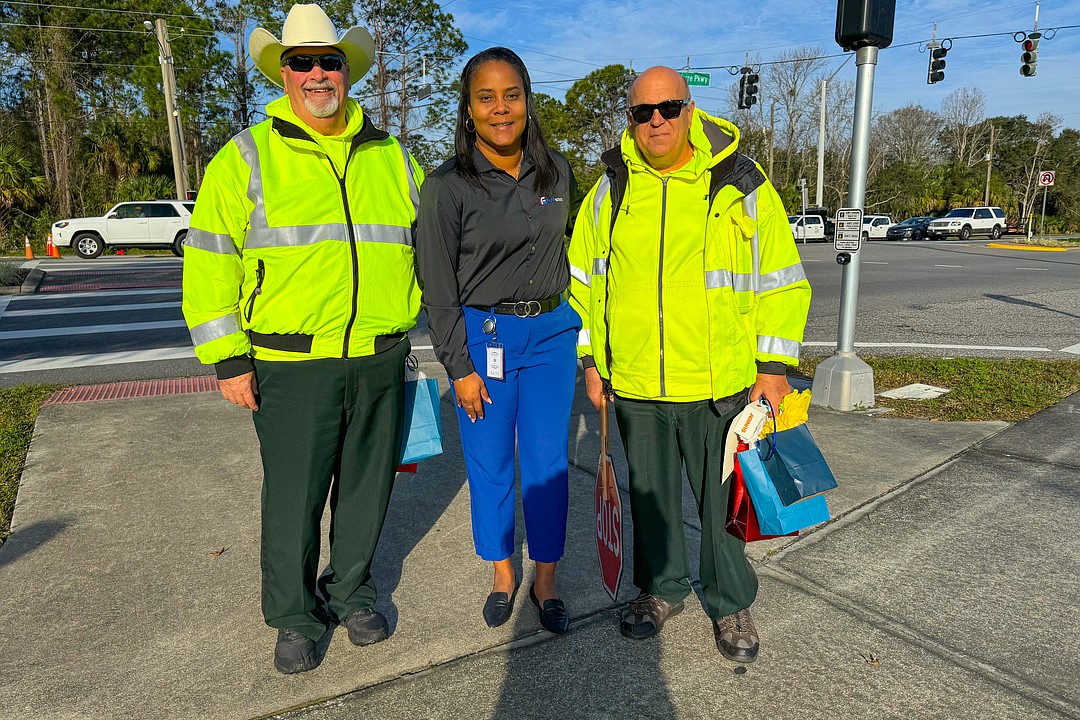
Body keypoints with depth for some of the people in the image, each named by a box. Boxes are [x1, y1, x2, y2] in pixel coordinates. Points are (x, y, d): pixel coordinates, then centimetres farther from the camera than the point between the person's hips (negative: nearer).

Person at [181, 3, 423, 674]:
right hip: (290, 366, -3)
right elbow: (210, 263, -1)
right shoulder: (246, 158, 2)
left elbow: (426, 248, 19)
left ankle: (352, 590, 36)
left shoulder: (392, 158, 11)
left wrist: (409, 330, 16)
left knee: (367, 485, 14)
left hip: (380, 361, 3)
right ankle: (295, 615, 28)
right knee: (293, 496, 6)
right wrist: (228, 360, -5)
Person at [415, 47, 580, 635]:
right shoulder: (447, 186, -8)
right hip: (483, 337, -3)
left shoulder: (556, 171, 4)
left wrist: (579, 325, 15)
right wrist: (460, 369, -8)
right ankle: (503, 575, 31)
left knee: (548, 463, 8)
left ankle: (545, 582, 26)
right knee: (489, 465, 8)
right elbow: (439, 289, -7)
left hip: (552, 333, 3)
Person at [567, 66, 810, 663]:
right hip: (634, 384, 3)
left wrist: (773, 365, -3)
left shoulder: (742, 186, -2)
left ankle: (730, 604, 32)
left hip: (720, 384, -2)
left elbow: (782, 280, 1)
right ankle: (662, 587, 39)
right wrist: (591, 358, 7)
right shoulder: (612, 188, 4)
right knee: (650, 494, 16)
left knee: (723, 497, 10)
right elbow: (584, 278, 11)